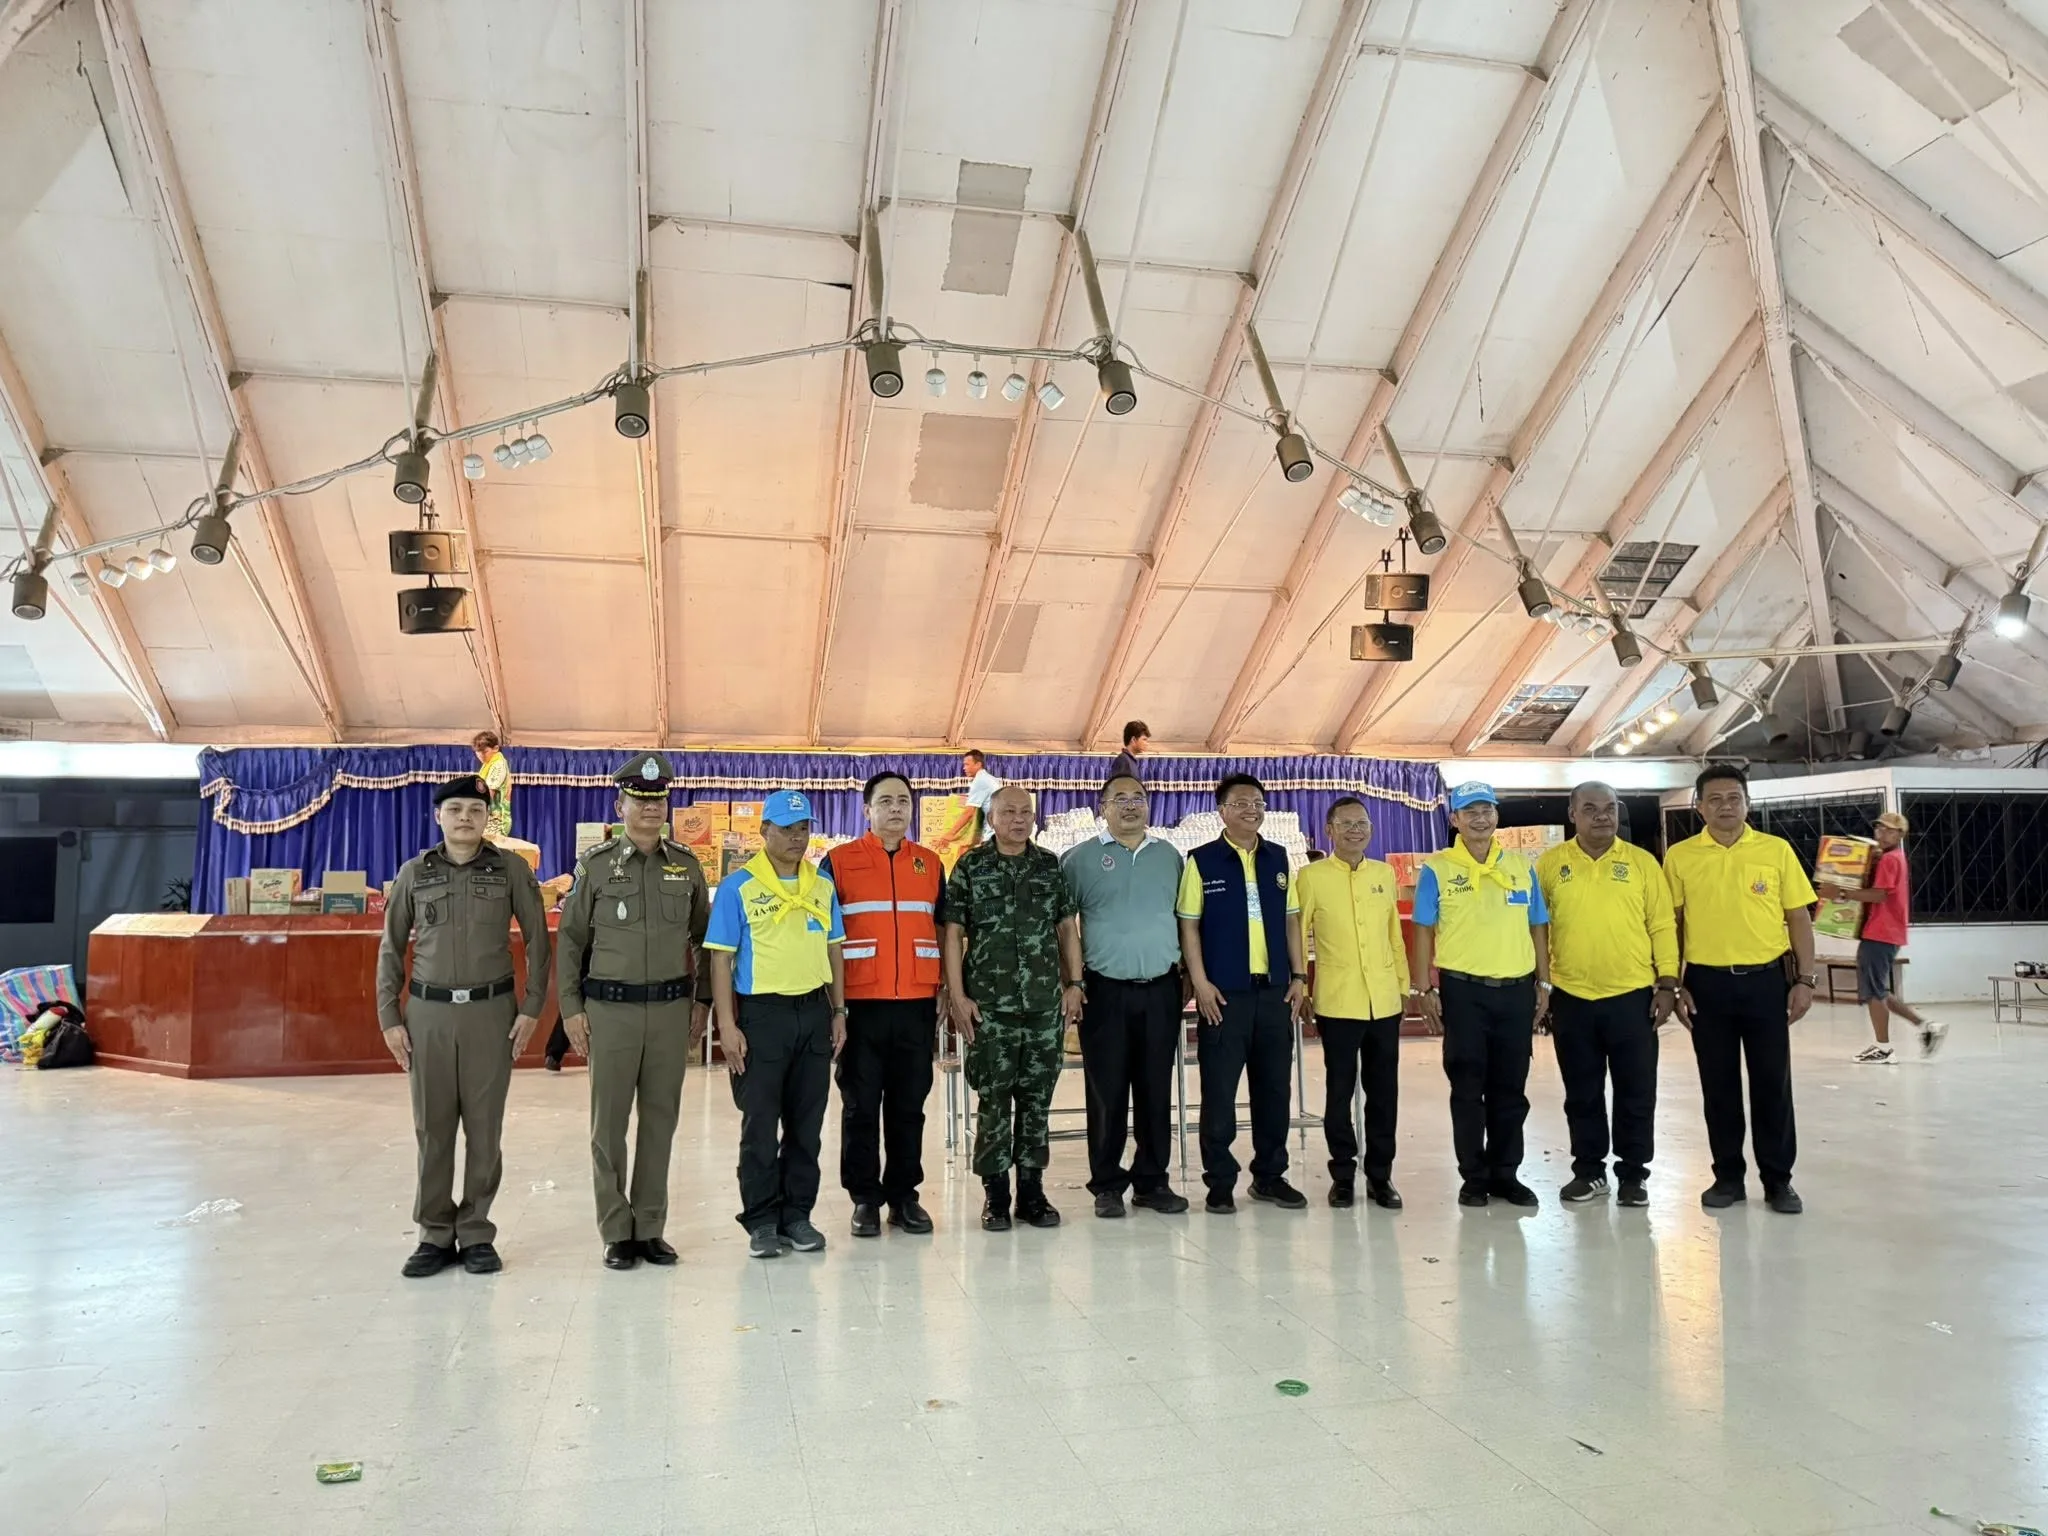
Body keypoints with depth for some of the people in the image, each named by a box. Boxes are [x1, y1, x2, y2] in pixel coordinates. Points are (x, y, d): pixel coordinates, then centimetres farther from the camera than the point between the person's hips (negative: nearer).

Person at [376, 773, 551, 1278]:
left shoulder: (511, 869, 0)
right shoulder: (414, 873, 5)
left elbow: (537, 940, 3)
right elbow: (391, 948, 9)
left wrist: (531, 1007, -3)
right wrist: (389, 1018, 3)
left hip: (491, 1010, -1)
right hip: (428, 1012, 1)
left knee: (484, 1127, 4)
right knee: (432, 1127, 5)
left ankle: (476, 1234, 16)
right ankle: (435, 1235, 17)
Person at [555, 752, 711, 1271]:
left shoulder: (686, 865, 6)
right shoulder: (596, 864, 0)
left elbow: (704, 938, 13)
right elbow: (570, 939, 2)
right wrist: (571, 1008, -3)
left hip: (670, 1008, 2)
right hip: (610, 1008, -2)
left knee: (660, 1119, 7)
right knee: (609, 1122, 3)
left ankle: (651, 1228, 18)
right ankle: (616, 1232, 14)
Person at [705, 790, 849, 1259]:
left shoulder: (823, 885, 9)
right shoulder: (738, 886, -4)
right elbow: (721, 958, -6)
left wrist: (838, 1012, 10)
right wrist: (727, 1026, -11)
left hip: (814, 1011, 4)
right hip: (762, 1012, -4)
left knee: (806, 1123, 10)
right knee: (760, 1124, 3)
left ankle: (798, 1215, 21)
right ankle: (762, 1221, 14)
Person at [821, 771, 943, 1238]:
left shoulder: (931, 864, 10)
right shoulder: (839, 861, 1)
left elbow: (943, 929, 16)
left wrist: (946, 989, 9)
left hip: (916, 1005, 3)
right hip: (860, 1004, -2)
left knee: (909, 1104, 9)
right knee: (861, 1106, 5)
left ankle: (904, 1194, 20)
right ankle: (864, 1197, 16)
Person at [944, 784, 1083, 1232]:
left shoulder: (1051, 867, 9)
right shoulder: (970, 867, 1)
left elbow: (1067, 928, 12)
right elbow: (953, 934, -1)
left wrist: (1073, 984, 5)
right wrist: (957, 996, -6)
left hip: (1045, 1004, 3)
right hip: (989, 1006, -2)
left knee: (1037, 1097, 8)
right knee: (994, 1099, 2)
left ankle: (1032, 1190, 18)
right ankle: (995, 1195, 12)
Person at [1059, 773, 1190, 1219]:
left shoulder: (1169, 856, 11)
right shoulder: (1080, 858, 1)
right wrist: (1071, 982, -4)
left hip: (1161, 990, 3)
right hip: (1105, 991, -3)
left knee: (1156, 1091, 8)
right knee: (1107, 1092, 3)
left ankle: (1152, 1181, 20)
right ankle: (1107, 1185, 14)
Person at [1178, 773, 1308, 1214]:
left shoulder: (1279, 858, 10)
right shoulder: (1202, 860, -2)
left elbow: (1291, 919, 13)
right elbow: (1188, 925, -4)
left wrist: (1298, 975, 6)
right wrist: (1200, 983, -11)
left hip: (1275, 990, 4)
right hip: (1224, 992, -4)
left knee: (1274, 1085, 11)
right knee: (1219, 1088, 1)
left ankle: (1270, 1174, 24)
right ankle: (1220, 1181, 12)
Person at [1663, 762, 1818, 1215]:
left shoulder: (1776, 850, 2)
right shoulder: (1680, 856, 1)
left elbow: (1799, 918, 4)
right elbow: (1670, 923, 4)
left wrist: (1804, 979, -2)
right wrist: (1673, 984, 0)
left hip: (1766, 979, 0)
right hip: (1707, 983, 0)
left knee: (1772, 1083, 6)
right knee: (1718, 1085, 8)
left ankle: (1778, 1179, 18)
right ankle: (1728, 1175, 19)